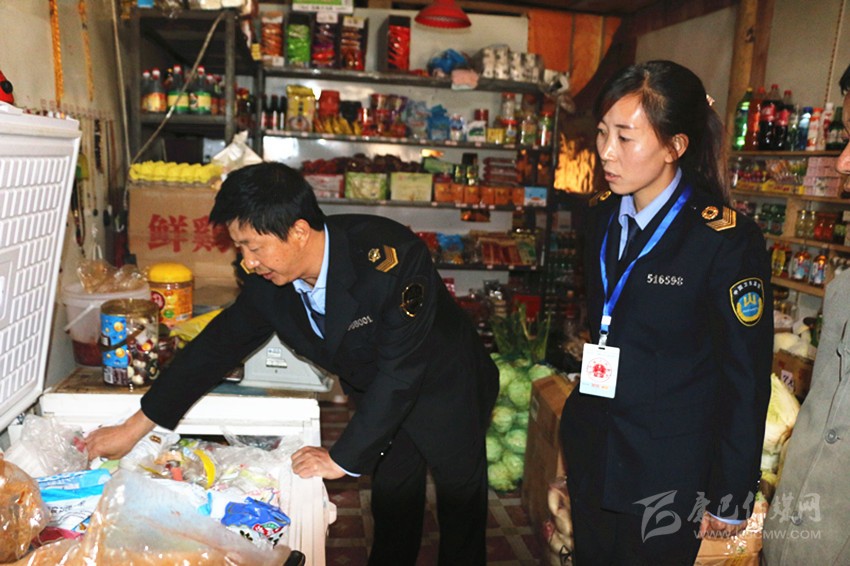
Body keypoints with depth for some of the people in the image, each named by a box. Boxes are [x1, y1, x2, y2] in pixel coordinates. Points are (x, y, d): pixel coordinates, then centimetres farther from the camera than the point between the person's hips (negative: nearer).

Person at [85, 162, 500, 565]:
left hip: (445, 392, -4)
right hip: (378, 398, 5)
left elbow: (400, 370, -36)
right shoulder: (267, 281, -17)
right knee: (391, 509, 19)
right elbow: (218, 344, -7)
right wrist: (134, 428, -4)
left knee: (461, 507, 13)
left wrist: (344, 458, -29)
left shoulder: (391, 257, -38)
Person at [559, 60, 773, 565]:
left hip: (668, 477, -6)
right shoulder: (603, 215, 0)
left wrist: (730, 499, -8)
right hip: (592, 457, 6)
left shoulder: (729, 239, -19)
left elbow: (745, 378, -14)